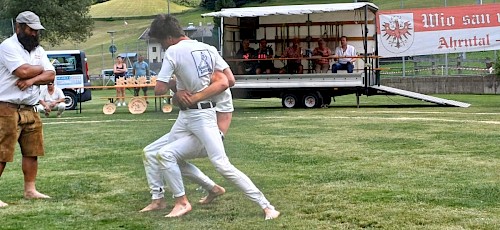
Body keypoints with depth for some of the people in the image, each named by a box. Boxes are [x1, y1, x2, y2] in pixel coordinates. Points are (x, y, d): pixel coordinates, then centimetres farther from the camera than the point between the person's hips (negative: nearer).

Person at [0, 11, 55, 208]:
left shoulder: (38, 50, 14)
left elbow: (50, 75, 5)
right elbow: (23, 71, -23)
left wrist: (32, 80, -13)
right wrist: (40, 69, -2)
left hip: (29, 109, 8)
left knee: (32, 152, 10)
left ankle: (30, 190, 20)